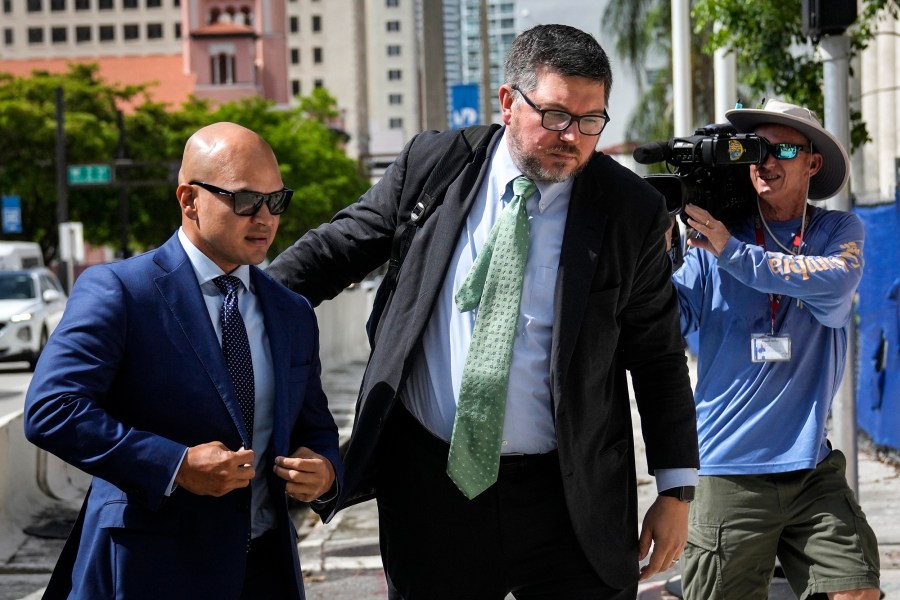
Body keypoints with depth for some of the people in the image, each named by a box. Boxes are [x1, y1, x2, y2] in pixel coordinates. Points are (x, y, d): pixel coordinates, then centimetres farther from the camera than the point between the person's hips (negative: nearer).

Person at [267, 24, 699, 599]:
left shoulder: (631, 211, -4)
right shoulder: (433, 163, 0)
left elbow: (659, 357, 1)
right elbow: (338, 249, 10)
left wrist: (676, 489, 0)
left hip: (570, 502, -1)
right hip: (429, 485, 2)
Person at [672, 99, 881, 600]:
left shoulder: (841, 231, 5)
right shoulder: (711, 234, 4)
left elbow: (834, 285, -17)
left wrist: (730, 250, -23)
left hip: (812, 464, 1)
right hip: (730, 469, -1)